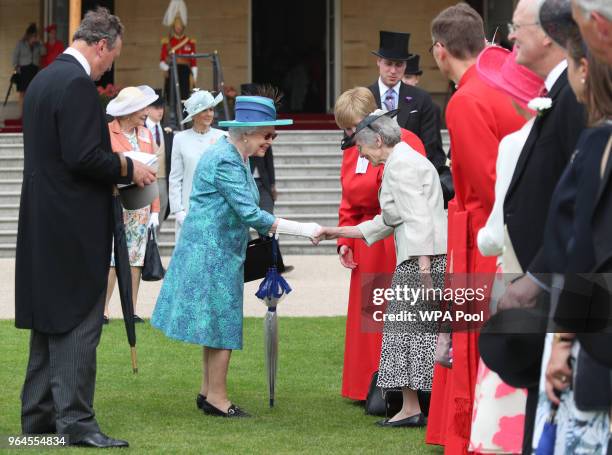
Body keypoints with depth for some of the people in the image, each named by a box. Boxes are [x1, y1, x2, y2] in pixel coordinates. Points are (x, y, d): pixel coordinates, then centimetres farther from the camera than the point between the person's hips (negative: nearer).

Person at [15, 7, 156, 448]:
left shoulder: (42, 80, 14)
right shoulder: (78, 83, -17)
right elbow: (83, 157, -23)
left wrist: (115, 165, 17)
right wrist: (128, 167, -8)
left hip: (43, 223, 10)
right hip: (75, 226, -10)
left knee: (50, 320, 14)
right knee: (79, 321, -7)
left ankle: (38, 415, 18)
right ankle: (75, 420, -8)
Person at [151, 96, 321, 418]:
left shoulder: (236, 156, 10)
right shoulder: (225, 162, -22)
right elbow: (250, 214, -27)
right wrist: (301, 230, -27)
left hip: (223, 251, 10)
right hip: (213, 252, -10)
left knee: (216, 323, 14)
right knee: (222, 323, -5)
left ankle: (208, 392, 20)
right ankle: (216, 398, 2)